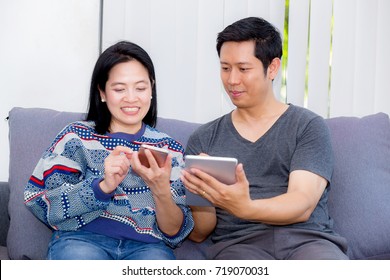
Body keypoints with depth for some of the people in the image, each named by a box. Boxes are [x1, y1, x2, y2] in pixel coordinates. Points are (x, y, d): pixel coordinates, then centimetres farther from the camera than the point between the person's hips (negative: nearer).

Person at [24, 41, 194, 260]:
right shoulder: (77, 137, 10)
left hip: (146, 244, 1)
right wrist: (103, 186, -16)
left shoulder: (168, 149, 15)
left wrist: (161, 191, -12)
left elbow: (175, 233, 8)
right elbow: (40, 204, -1)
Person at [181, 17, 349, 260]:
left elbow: (302, 206, -6)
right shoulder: (203, 140, 16)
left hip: (307, 240, 0)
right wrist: (201, 198, -13)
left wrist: (245, 208, -26)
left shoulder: (310, 126, 9)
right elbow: (198, 233, 11)